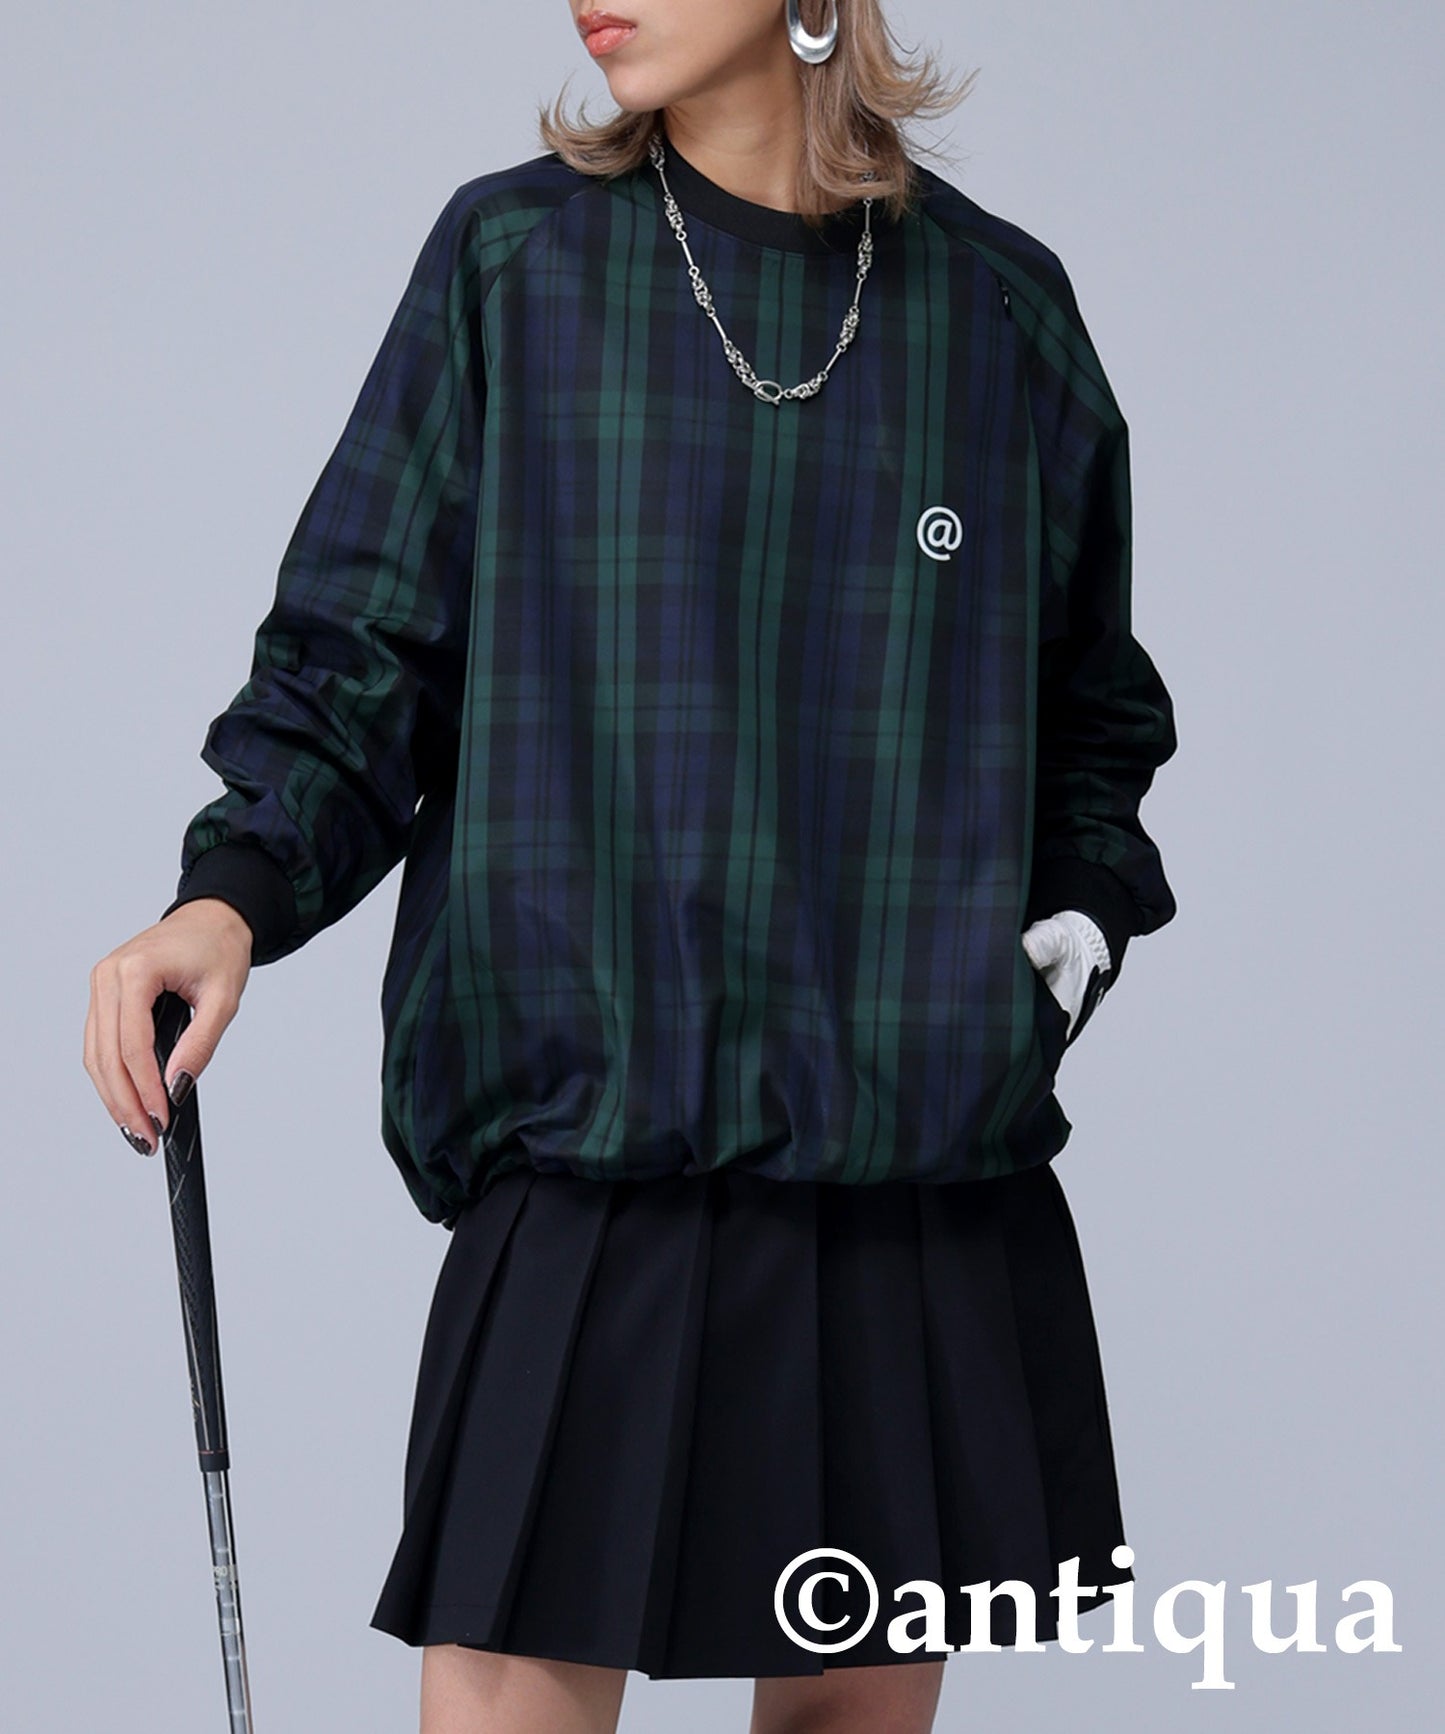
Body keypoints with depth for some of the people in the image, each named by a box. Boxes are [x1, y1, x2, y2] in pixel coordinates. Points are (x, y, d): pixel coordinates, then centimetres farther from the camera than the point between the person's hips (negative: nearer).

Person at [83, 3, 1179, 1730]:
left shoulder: (997, 305, 8)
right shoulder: (513, 261, 3)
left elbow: (1092, 714, 20)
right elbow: (360, 651, 1)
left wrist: (1065, 942, 5)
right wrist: (234, 892, -16)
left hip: (929, 1167, 2)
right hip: (593, 1143, -2)